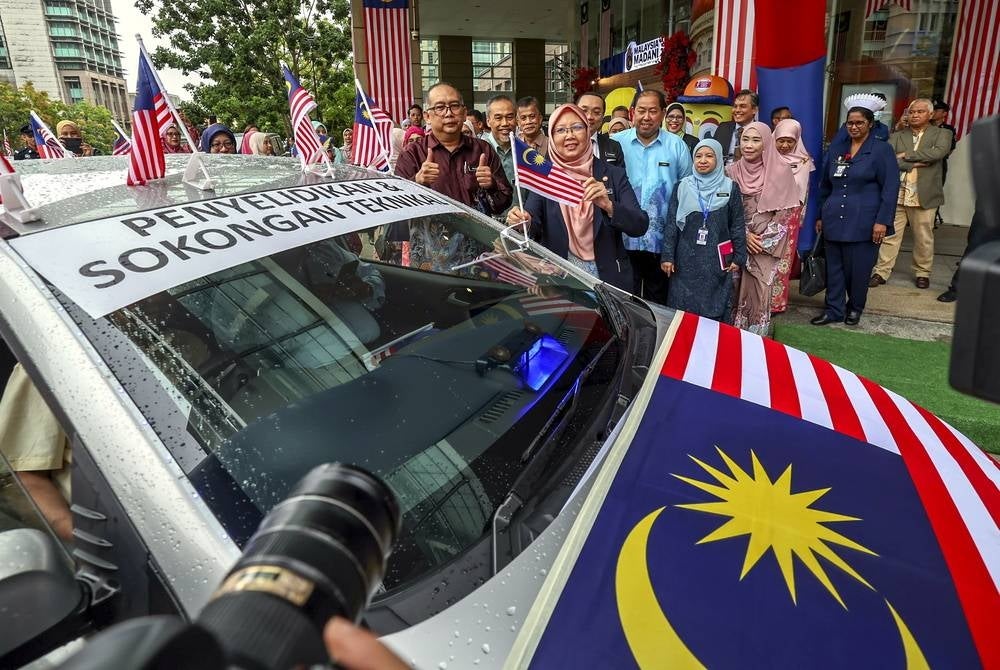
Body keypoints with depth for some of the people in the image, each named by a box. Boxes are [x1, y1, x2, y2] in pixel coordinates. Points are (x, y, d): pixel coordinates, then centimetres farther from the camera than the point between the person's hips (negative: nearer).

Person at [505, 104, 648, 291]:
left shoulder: (614, 175, -2)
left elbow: (640, 226, -10)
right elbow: (534, 226, -14)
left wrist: (608, 205, -27)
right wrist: (524, 222, -36)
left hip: (609, 280, 0)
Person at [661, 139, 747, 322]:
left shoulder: (730, 188, 2)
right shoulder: (682, 187, 3)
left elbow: (738, 225, 5)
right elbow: (671, 224, 2)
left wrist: (739, 257, 1)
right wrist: (667, 256, -3)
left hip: (717, 260, 0)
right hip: (687, 259, 0)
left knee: (715, 307, 3)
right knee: (683, 308, 3)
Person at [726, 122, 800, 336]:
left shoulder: (781, 171, -4)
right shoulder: (733, 171, 4)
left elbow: (785, 213, -4)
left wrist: (764, 242, -9)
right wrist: (745, 235, -8)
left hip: (767, 248, -2)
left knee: (760, 293, -3)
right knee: (738, 292, 3)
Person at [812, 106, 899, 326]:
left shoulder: (882, 149, -2)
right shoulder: (836, 148, 11)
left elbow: (890, 188, -6)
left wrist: (882, 221, -13)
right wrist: (821, 216, 15)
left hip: (863, 222, -4)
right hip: (834, 220, 4)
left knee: (858, 268, 4)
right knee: (834, 266, 6)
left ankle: (855, 308, 22)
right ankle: (834, 309, 16)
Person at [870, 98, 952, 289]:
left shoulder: (942, 134, 8)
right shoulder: (897, 136, 12)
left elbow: (938, 152, -13)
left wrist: (906, 155, -11)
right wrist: (915, 164, -13)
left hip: (924, 196, -1)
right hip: (896, 194, 1)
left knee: (923, 237, 8)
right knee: (890, 234, 0)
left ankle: (922, 272, 21)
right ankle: (881, 272, 4)